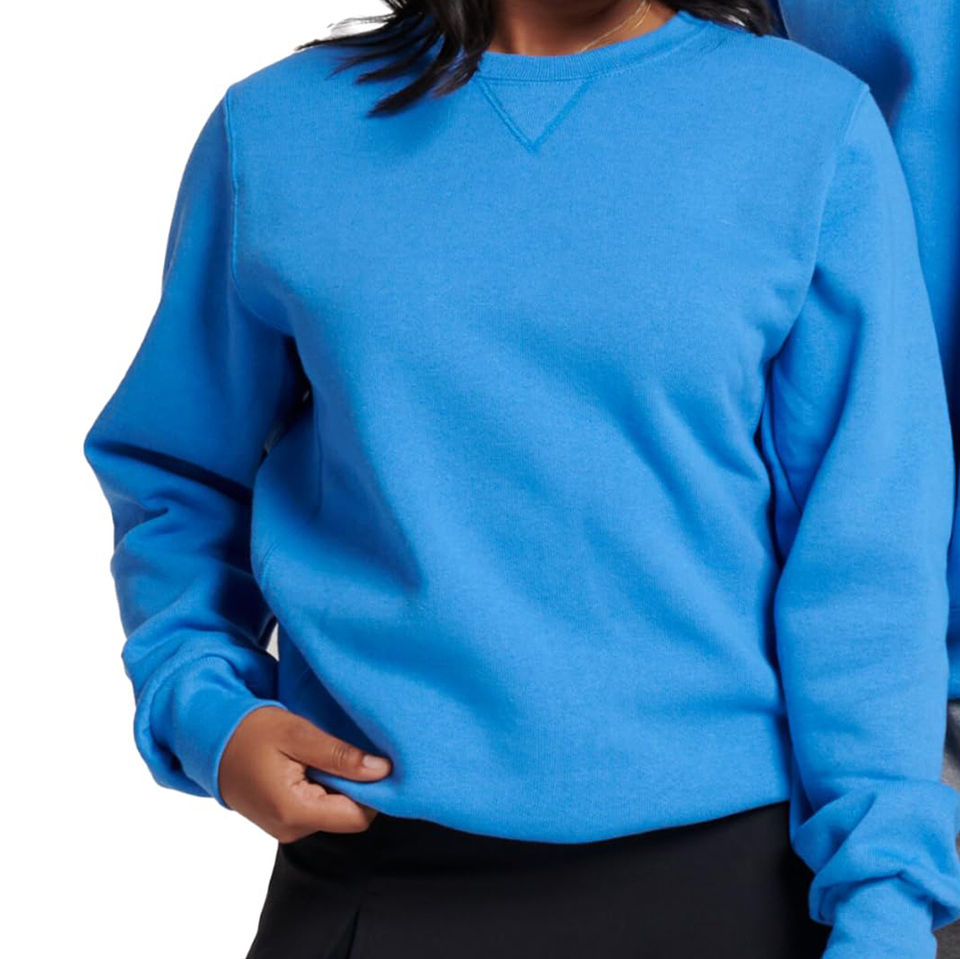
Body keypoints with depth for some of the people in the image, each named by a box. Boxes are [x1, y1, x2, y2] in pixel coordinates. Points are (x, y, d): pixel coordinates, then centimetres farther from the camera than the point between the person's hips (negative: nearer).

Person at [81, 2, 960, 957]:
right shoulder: (276, 126, 2)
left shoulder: (814, 121, -2)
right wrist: (205, 708, -5)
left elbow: (868, 543, -5)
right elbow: (176, 473, 12)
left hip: (721, 857, 0)